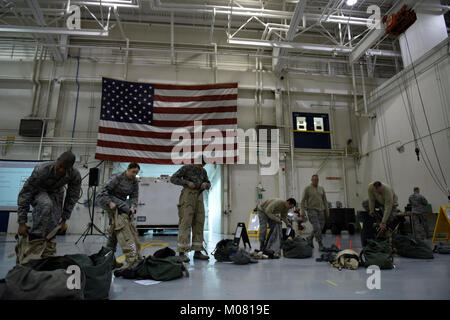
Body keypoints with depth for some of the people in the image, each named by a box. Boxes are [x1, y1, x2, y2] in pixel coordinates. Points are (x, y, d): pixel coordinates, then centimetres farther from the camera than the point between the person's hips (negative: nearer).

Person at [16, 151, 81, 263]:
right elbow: (25, 194, -28)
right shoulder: (41, 170, -36)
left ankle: (48, 255, 15)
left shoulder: (75, 176, -26)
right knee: (46, 205, -37)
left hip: (55, 192, 4)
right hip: (38, 191, -3)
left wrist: (64, 219, -10)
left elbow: (72, 198, -11)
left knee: (53, 226, -6)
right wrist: (22, 222, -27)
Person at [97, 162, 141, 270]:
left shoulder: (135, 182, 1)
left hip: (121, 203, 6)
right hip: (111, 200, -6)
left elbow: (134, 196, -1)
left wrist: (133, 206, -19)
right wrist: (110, 203, -27)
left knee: (114, 231, 5)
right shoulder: (118, 178, -15)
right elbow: (103, 190, -16)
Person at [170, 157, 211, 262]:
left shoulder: (203, 171, 13)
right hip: (188, 196, -6)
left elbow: (208, 184, 22)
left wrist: (205, 185, -3)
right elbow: (173, 178, -4)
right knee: (185, 223, -12)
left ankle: (197, 251, 9)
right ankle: (182, 252, -11)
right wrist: (187, 183, -14)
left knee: (199, 223, 3)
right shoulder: (186, 168, -2)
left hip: (199, 197, 6)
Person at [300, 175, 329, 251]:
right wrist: (303, 210, -12)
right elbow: (303, 201, -3)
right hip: (312, 210, -5)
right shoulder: (307, 189, 0)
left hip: (321, 210, 5)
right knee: (317, 228, -12)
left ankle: (310, 239, 28)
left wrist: (327, 210, 9)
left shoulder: (321, 189, 14)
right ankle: (320, 245, -4)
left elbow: (325, 200, 17)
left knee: (320, 228, 6)